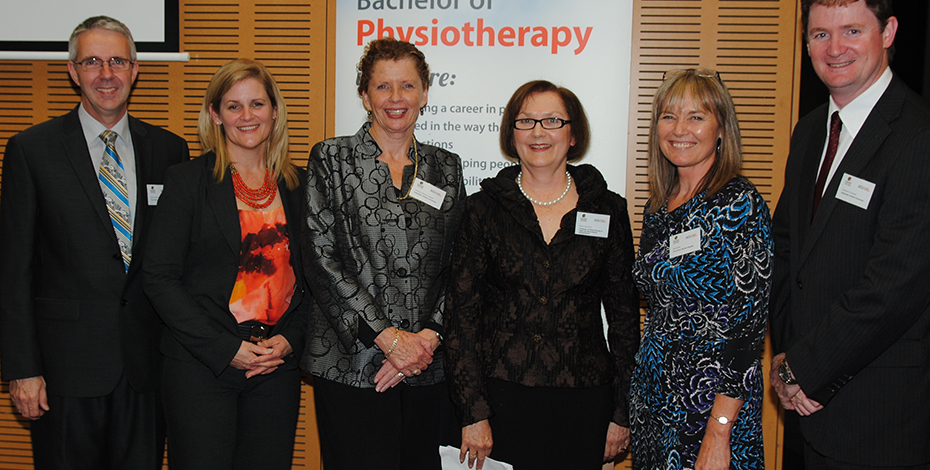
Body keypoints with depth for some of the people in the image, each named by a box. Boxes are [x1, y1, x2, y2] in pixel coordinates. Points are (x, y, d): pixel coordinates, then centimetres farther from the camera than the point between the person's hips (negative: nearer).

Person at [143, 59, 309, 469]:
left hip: (278, 368, 3)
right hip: (201, 366, -3)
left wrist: (290, 339, -4)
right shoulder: (187, 181, -2)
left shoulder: (297, 186, 8)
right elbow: (159, 278, -7)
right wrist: (225, 349, -12)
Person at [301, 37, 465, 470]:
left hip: (428, 366, 3)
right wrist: (387, 336, -12)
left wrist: (430, 336, -7)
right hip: (351, 365, -3)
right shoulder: (331, 159, 2)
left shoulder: (445, 168, 12)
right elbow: (320, 259, -7)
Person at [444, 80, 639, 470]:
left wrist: (621, 413, 4)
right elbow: (461, 312, -2)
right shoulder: (484, 208, 0)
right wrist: (473, 413, -7)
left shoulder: (608, 209, 3)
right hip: (501, 398, -1)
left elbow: (624, 314, 6)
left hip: (582, 405, 1)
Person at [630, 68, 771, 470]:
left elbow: (748, 325, -17)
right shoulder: (658, 207, 7)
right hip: (653, 397, 6)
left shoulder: (740, 206, -13)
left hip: (713, 399, -6)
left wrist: (719, 433, -20)